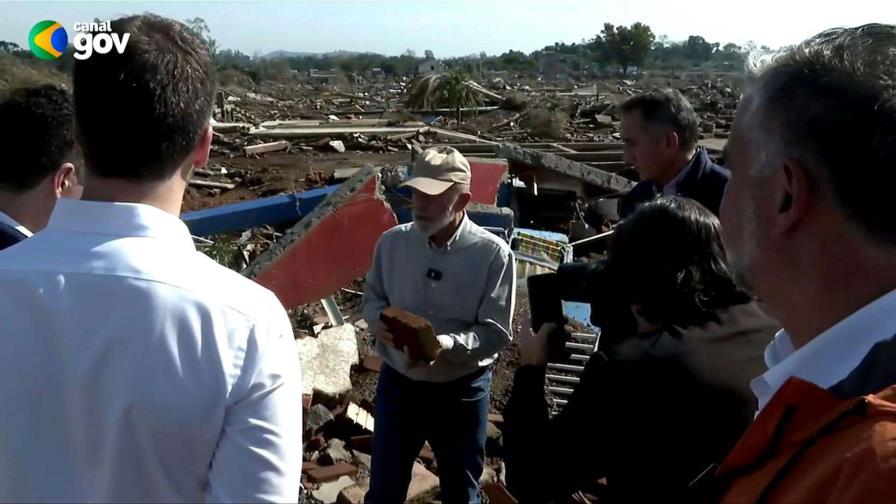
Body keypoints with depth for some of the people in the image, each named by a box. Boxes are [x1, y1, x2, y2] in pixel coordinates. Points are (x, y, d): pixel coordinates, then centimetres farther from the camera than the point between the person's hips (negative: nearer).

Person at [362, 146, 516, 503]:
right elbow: (372, 298, 7)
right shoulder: (392, 242, -6)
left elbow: (496, 332, -15)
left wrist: (448, 344, -32)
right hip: (397, 384, 3)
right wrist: (381, 322, -15)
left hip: (461, 392, -2)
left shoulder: (493, 253, -17)